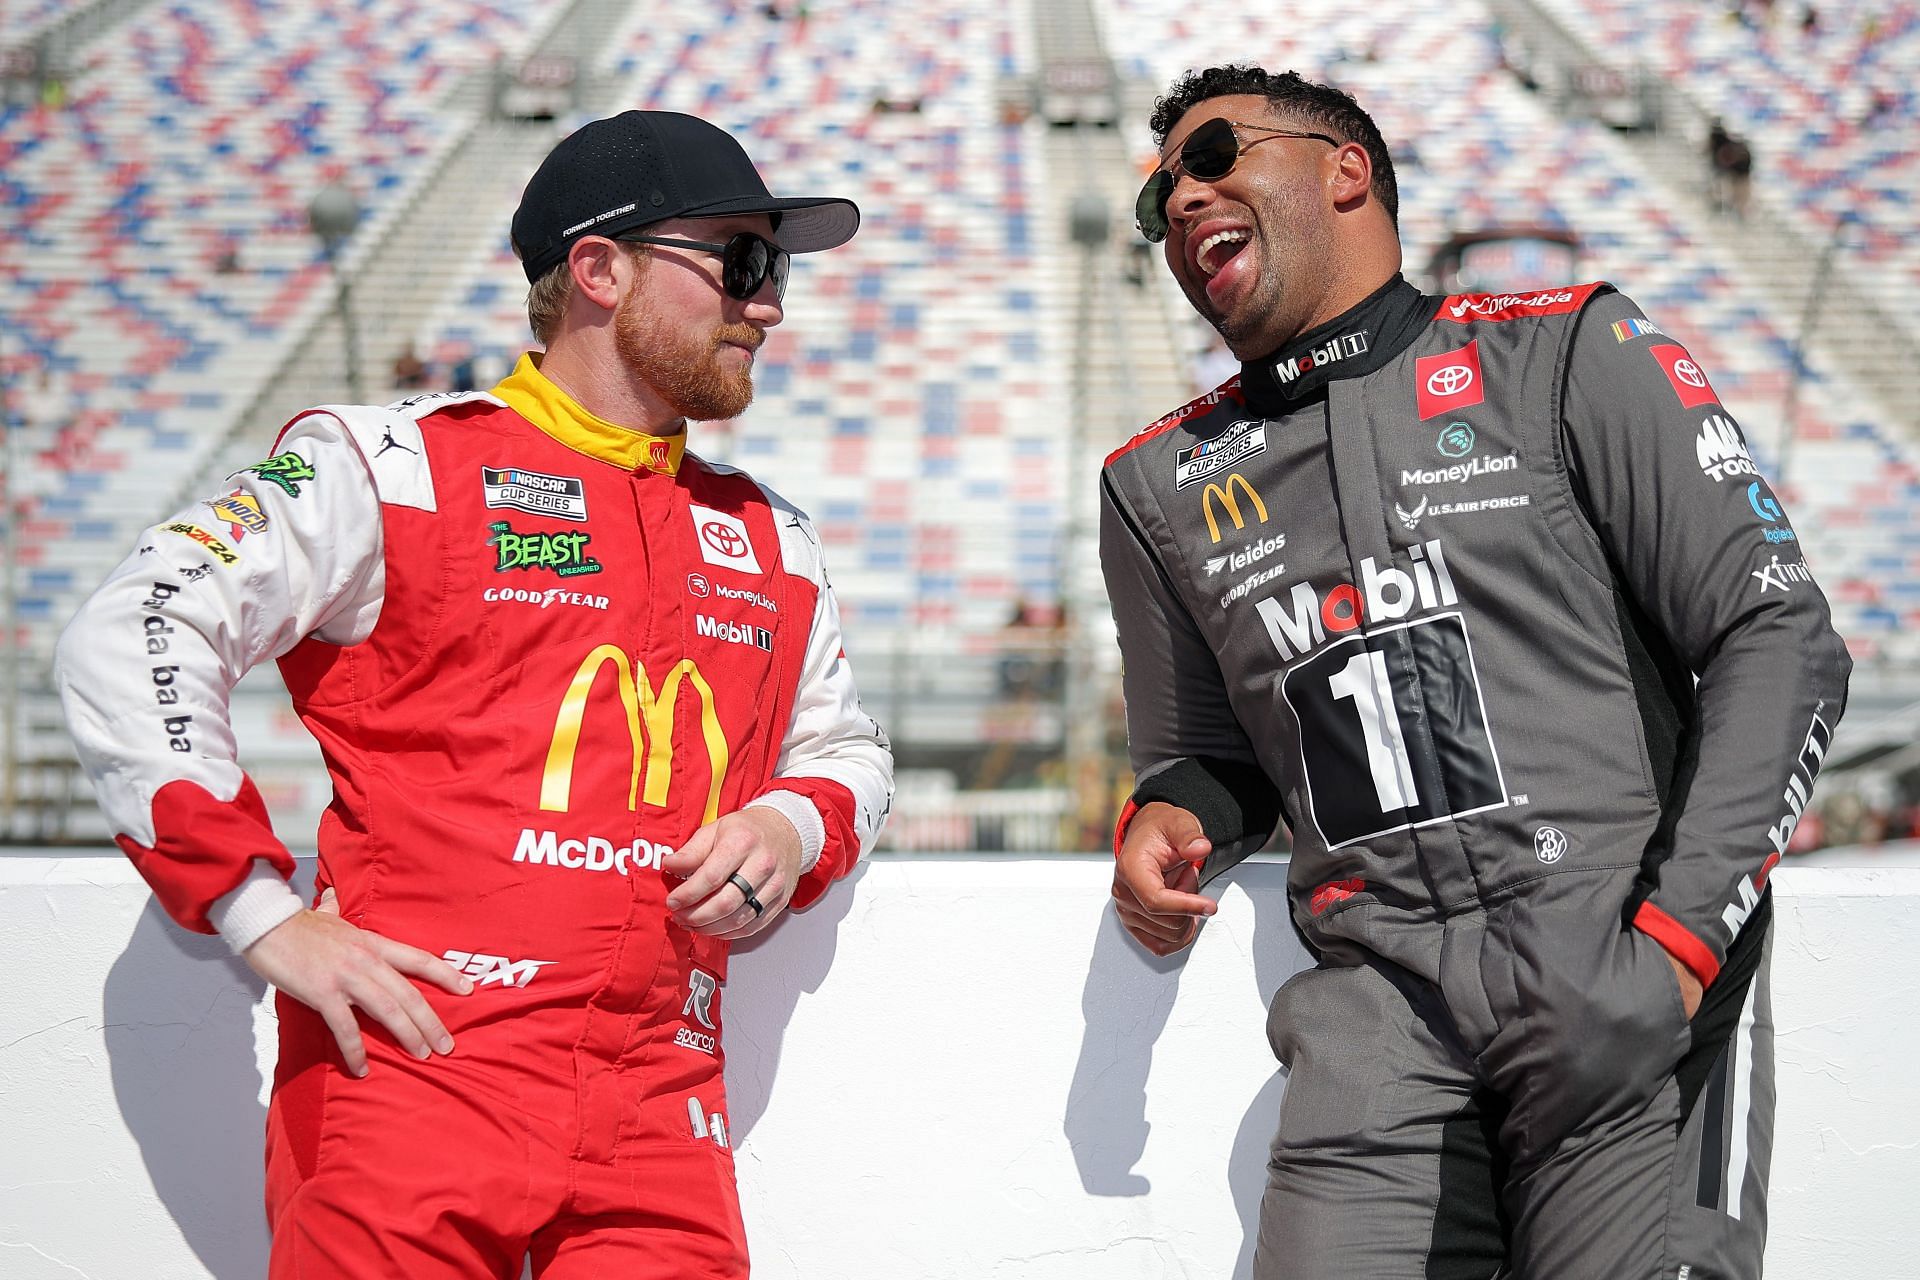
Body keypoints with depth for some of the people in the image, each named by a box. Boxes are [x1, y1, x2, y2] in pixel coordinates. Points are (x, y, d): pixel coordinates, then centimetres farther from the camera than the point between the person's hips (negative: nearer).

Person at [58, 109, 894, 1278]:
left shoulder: (774, 546, 20)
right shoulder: (394, 468, 1)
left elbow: (848, 746, 34)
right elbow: (130, 643, -5)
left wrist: (793, 828, 9)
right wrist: (261, 912, -11)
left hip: (657, 1120, 5)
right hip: (414, 1076, -4)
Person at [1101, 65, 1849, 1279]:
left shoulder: (1568, 353, 4)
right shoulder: (1162, 485, 17)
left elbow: (1780, 640, -1)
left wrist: (1674, 942, -11)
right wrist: (1167, 822, 2)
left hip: (1621, 965, -3)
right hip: (1385, 996, 3)